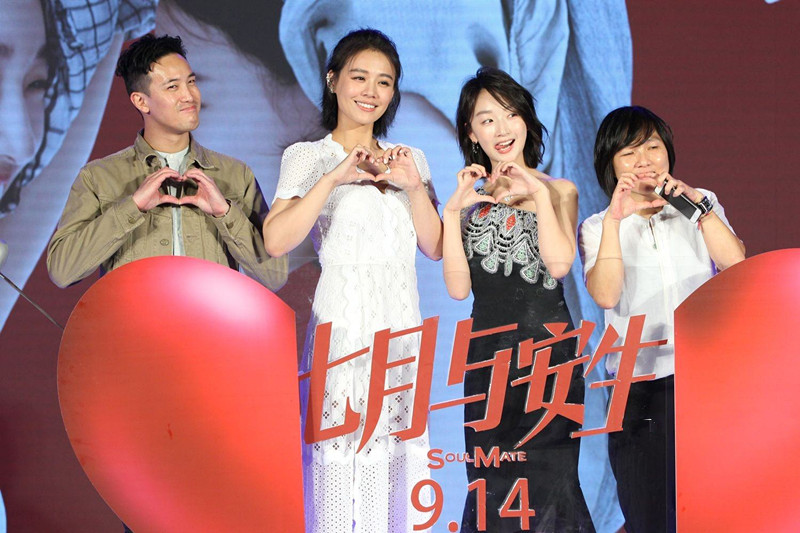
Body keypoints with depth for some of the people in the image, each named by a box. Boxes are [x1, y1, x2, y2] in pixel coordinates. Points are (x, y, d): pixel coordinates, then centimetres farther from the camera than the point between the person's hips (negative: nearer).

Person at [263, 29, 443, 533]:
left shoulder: (409, 158, 15)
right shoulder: (308, 156, 2)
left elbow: (434, 247, 7)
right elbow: (275, 241, -13)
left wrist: (414, 186, -7)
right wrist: (334, 177, -20)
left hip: (402, 330, 4)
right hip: (342, 326, -4)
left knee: (399, 466, 4)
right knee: (339, 468, -5)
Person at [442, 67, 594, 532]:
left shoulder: (558, 190, 7)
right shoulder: (469, 201, 13)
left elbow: (559, 264, -12)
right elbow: (458, 287, 0)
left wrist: (538, 193, -10)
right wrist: (454, 210, -4)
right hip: (487, 354, 3)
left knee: (545, 477, -7)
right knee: (491, 482, 4)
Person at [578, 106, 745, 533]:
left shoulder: (700, 205, 11)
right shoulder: (597, 228, 6)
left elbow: (735, 264, -6)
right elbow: (606, 296, -13)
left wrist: (694, 201, -10)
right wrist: (614, 219, -19)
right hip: (640, 390, -1)